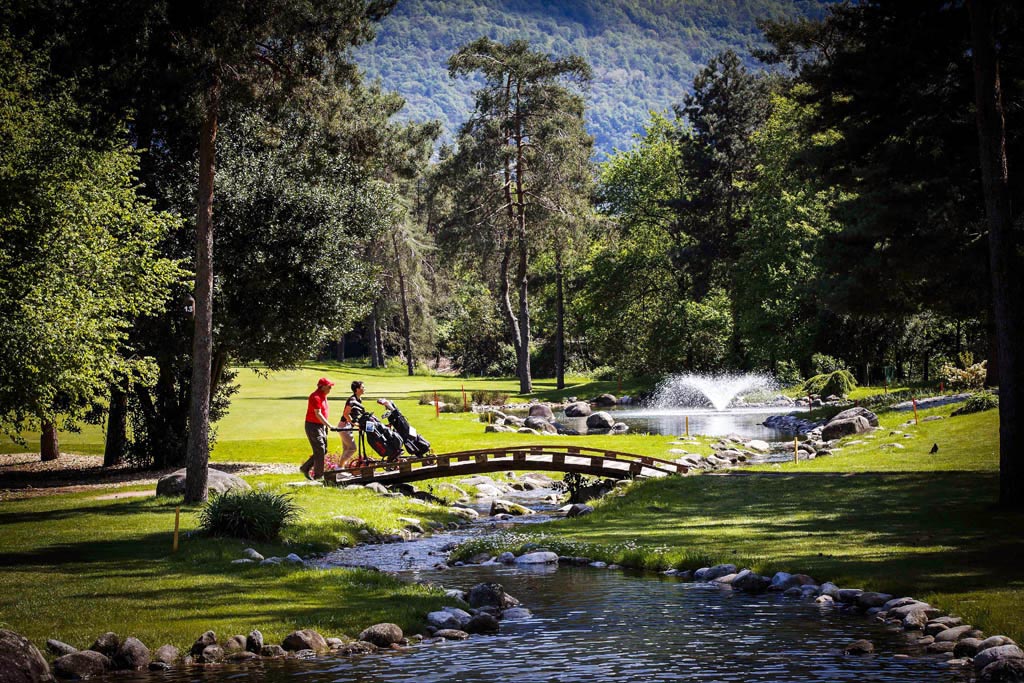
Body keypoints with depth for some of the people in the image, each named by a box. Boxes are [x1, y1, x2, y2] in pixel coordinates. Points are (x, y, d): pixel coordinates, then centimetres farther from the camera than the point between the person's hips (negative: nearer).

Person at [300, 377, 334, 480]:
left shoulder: (323, 396, 12)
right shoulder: (316, 397, -18)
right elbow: (318, 414, -25)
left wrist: (326, 426, 17)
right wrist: (329, 425, -29)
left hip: (321, 426, 10)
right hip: (313, 426, -10)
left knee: (324, 450, 11)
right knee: (320, 450, -8)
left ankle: (305, 468, 20)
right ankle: (318, 475, 0)